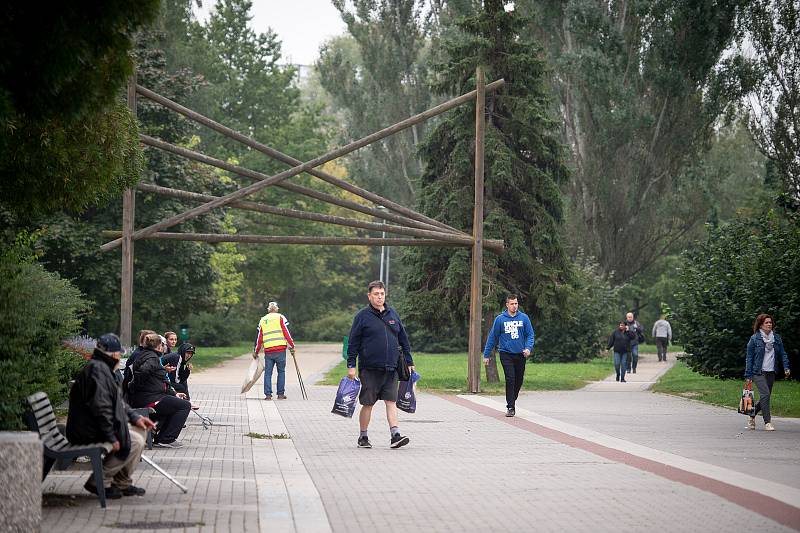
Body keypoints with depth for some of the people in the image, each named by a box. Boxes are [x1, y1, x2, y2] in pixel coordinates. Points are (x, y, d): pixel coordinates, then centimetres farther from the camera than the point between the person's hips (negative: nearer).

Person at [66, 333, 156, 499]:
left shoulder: (103, 368, 18)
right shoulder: (98, 369, -18)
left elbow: (118, 402, 25)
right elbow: (100, 406, -26)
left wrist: (135, 417, 13)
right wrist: (111, 437, -24)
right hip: (88, 432, -11)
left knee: (140, 430, 13)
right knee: (135, 442, -14)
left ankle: (122, 483, 14)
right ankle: (99, 482, -9)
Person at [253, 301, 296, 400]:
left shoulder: (262, 320, 15)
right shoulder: (280, 317, 5)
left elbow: (259, 338, 16)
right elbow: (286, 333, -2)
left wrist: (256, 352, 24)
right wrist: (292, 346, 4)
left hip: (268, 350, 3)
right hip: (280, 350, -2)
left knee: (267, 373, 6)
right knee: (281, 371, 6)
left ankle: (268, 394, 0)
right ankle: (281, 394, 4)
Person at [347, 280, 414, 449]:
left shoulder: (393, 315, 11)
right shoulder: (362, 316, -1)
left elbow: (404, 340, 18)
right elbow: (353, 343, -2)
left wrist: (409, 362, 15)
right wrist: (351, 365, -7)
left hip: (391, 368, 3)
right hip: (369, 369, -3)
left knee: (391, 401, -4)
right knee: (367, 403, 3)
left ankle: (395, 435, -10)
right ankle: (363, 437, 14)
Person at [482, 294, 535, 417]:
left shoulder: (524, 318, 2)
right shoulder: (500, 319, -2)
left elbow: (530, 334, 4)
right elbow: (492, 337, 3)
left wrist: (528, 348, -15)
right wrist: (486, 355, 3)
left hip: (520, 355, 2)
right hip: (506, 354, -2)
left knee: (519, 380, 9)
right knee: (510, 379, -12)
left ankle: (512, 400, 32)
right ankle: (510, 407, -10)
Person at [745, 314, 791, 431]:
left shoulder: (777, 338, 9)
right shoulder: (754, 339, -4)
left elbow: (782, 354, 14)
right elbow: (749, 358, -2)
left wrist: (786, 367, -2)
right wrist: (748, 376, -4)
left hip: (771, 372, 5)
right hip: (758, 372, -5)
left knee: (764, 397, 9)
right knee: (765, 394, -18)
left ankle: (752, 417, 30)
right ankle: (767, 422, -14)